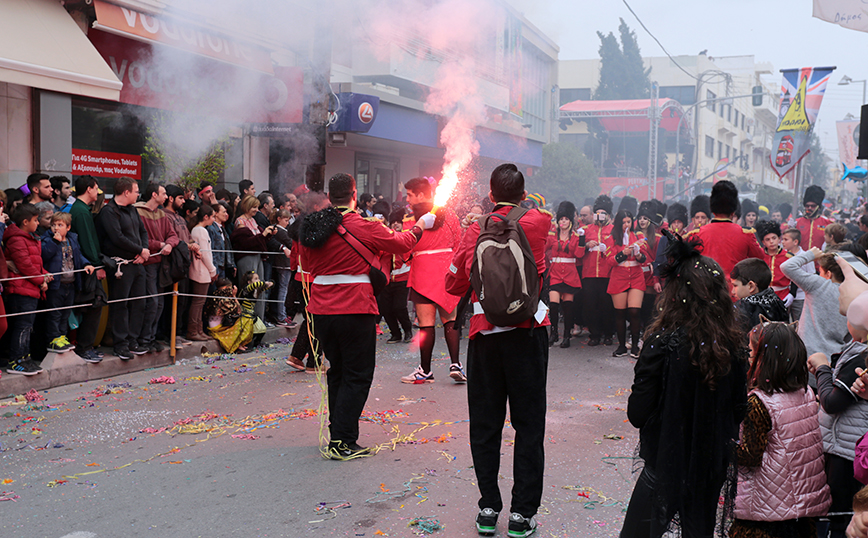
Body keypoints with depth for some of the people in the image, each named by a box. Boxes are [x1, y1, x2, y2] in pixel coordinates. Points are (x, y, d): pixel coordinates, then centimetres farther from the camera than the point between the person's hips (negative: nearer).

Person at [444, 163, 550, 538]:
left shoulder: (476, 230, 2)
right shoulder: (538, 223, 1)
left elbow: (454, 284, 8)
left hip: (485, 332, 1)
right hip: (527, 331, -1)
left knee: (485, 424, 10)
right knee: (528, 424, 4)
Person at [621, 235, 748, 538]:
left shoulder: (662, 343, -20)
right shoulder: (733, 345, -7)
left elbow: (638, 413, -16)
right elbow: (740, 410, 4)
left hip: (666, 465, -4)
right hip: (714, 466, 5)